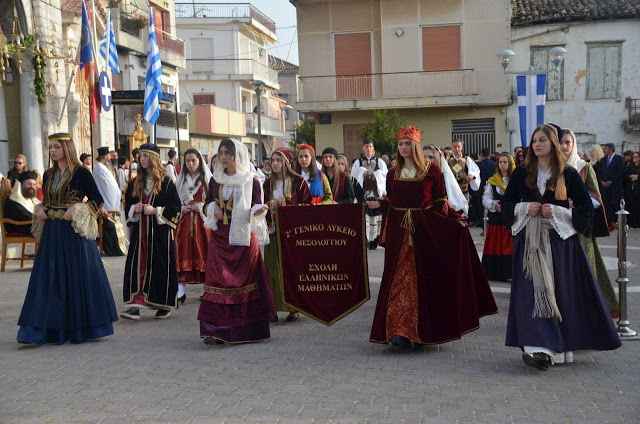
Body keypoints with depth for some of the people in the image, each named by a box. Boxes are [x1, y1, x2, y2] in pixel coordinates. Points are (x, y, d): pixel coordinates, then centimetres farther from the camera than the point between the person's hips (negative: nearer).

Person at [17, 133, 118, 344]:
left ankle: (80, 327, 11)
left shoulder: (81, 173, -5)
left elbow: (97, 200, -5)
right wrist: (40, 210, 1)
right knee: (50, 277, 3)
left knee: (79, 276, -1)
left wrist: (77, 211, -17)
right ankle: (54, 328, 7)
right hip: (52, 231, 6)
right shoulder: (49, 175, 12)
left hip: (75, 231, -6)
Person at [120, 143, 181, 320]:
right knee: (138, 266, -3)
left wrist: (155, 210, -16)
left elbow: (176, 207, -6)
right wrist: (134, 209, -2)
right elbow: (127, 204, 20)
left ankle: (164, 305, 13)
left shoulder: (166, 182, -4)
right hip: (139, 231, 5)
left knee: (161, 267, 0)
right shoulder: (135, 183, 12)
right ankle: (136, 303, -5)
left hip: (160, 232, -4)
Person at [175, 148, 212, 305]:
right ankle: (181, 291, -4)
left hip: (202, 221, -3)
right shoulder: (181, 180, 15)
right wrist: (182, 208, -3)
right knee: (183, 252, -4)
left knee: (203, 252, -2)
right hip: (185, 221, 3)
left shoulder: (207, 179, 3)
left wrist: (199, 207, -13)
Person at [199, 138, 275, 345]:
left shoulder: (251, 180, 0)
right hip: (220, 237, 3)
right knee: (218, 280, -2)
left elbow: (256, 208, -1)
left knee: (245, 280, -2)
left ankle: (248, 328, 7)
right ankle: (217, 329, -1)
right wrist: (212, 207, -4)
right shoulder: (215, 180, 11)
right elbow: (207, 205, 17)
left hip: (244, 237, -3)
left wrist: (259, 210, -23)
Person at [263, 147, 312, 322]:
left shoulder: (298, 181, -1)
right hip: (273, 231, 4)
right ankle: (274, 307, 1)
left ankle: (293, 307, 5)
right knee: (273, 267, -2)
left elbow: (308, 204, -3)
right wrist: (270, 205, -5)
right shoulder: (268, 183, 12)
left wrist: (287, 205, -13)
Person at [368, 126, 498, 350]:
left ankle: (425, 329, 10)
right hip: (399, 231, 2)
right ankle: (399, 331, -5)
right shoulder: (393, 174, 11)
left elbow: (440, 203, 0)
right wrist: (379, 203, -7)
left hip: (425, 229, -2)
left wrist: (456, 219, -13)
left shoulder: (431, 170, 1)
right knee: (399, 278, -4)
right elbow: (390, 201, 13)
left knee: (424, 278, 0)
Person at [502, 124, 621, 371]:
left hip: (560, 241, -1)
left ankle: (559, 347, 10)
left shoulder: (568, 174, 2)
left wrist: (557, 212, -12)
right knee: (532, 292, -9)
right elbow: (507, 205, 11)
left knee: (560, 292, 0)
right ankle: (539, 348, -10)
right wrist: (525, 208, -8)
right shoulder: (522, 173, 8)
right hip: (530, 241, 1)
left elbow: (586, 208, 1)